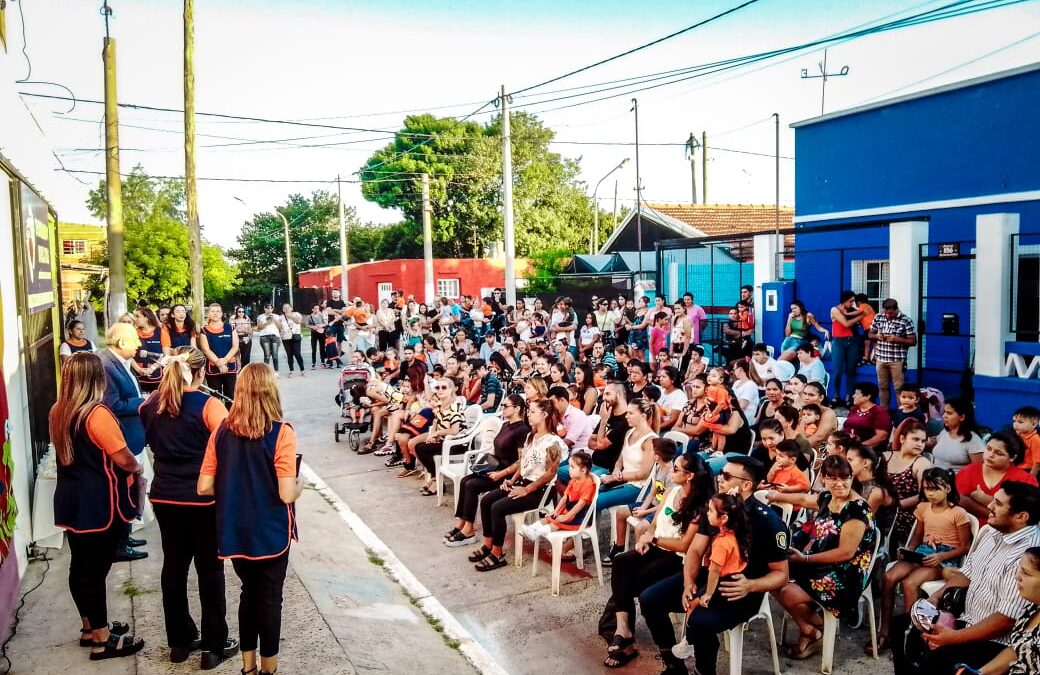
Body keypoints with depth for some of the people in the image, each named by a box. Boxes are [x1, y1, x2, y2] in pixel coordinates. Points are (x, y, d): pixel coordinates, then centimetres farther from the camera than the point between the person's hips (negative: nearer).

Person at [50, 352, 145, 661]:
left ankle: (90, 627, 33)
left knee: (80, 566, 17)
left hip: (71, 499, 8)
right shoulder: (97, 414, -21)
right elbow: (123, 459, -20)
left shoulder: (57, 412, 4)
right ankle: (102, 640, 12)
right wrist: (137, 470, 3)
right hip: (99, 505, -8)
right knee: (96, 570, 1)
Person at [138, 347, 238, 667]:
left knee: (174, 567, 15)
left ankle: (180, 641, 26)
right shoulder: (208, 405, -15)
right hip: (203, 498, -5)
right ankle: (214, 646, 14)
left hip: (164, 497, 5)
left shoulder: (152, 404, 3)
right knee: (210, 570, 6)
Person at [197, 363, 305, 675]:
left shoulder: (222, 431, -5)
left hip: (234, 532, 4)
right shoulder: (281, 432, -17)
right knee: (270, 597, 12)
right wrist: (300, 483, 1)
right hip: (270, 533, -4)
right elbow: (287, 494, -20)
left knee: (249, 592, 21)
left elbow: (204, 487, -3)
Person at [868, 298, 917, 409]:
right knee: (882, 386, 13)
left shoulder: (905, 321, -10)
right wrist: (876, 336, -9)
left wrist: (897, 339, -20)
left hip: (897, 360, -4)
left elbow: (913, 341, -7)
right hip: (880, 359, 4)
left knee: (899, 388, 0)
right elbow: (870, 334, 14)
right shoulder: (878, 318, 4)